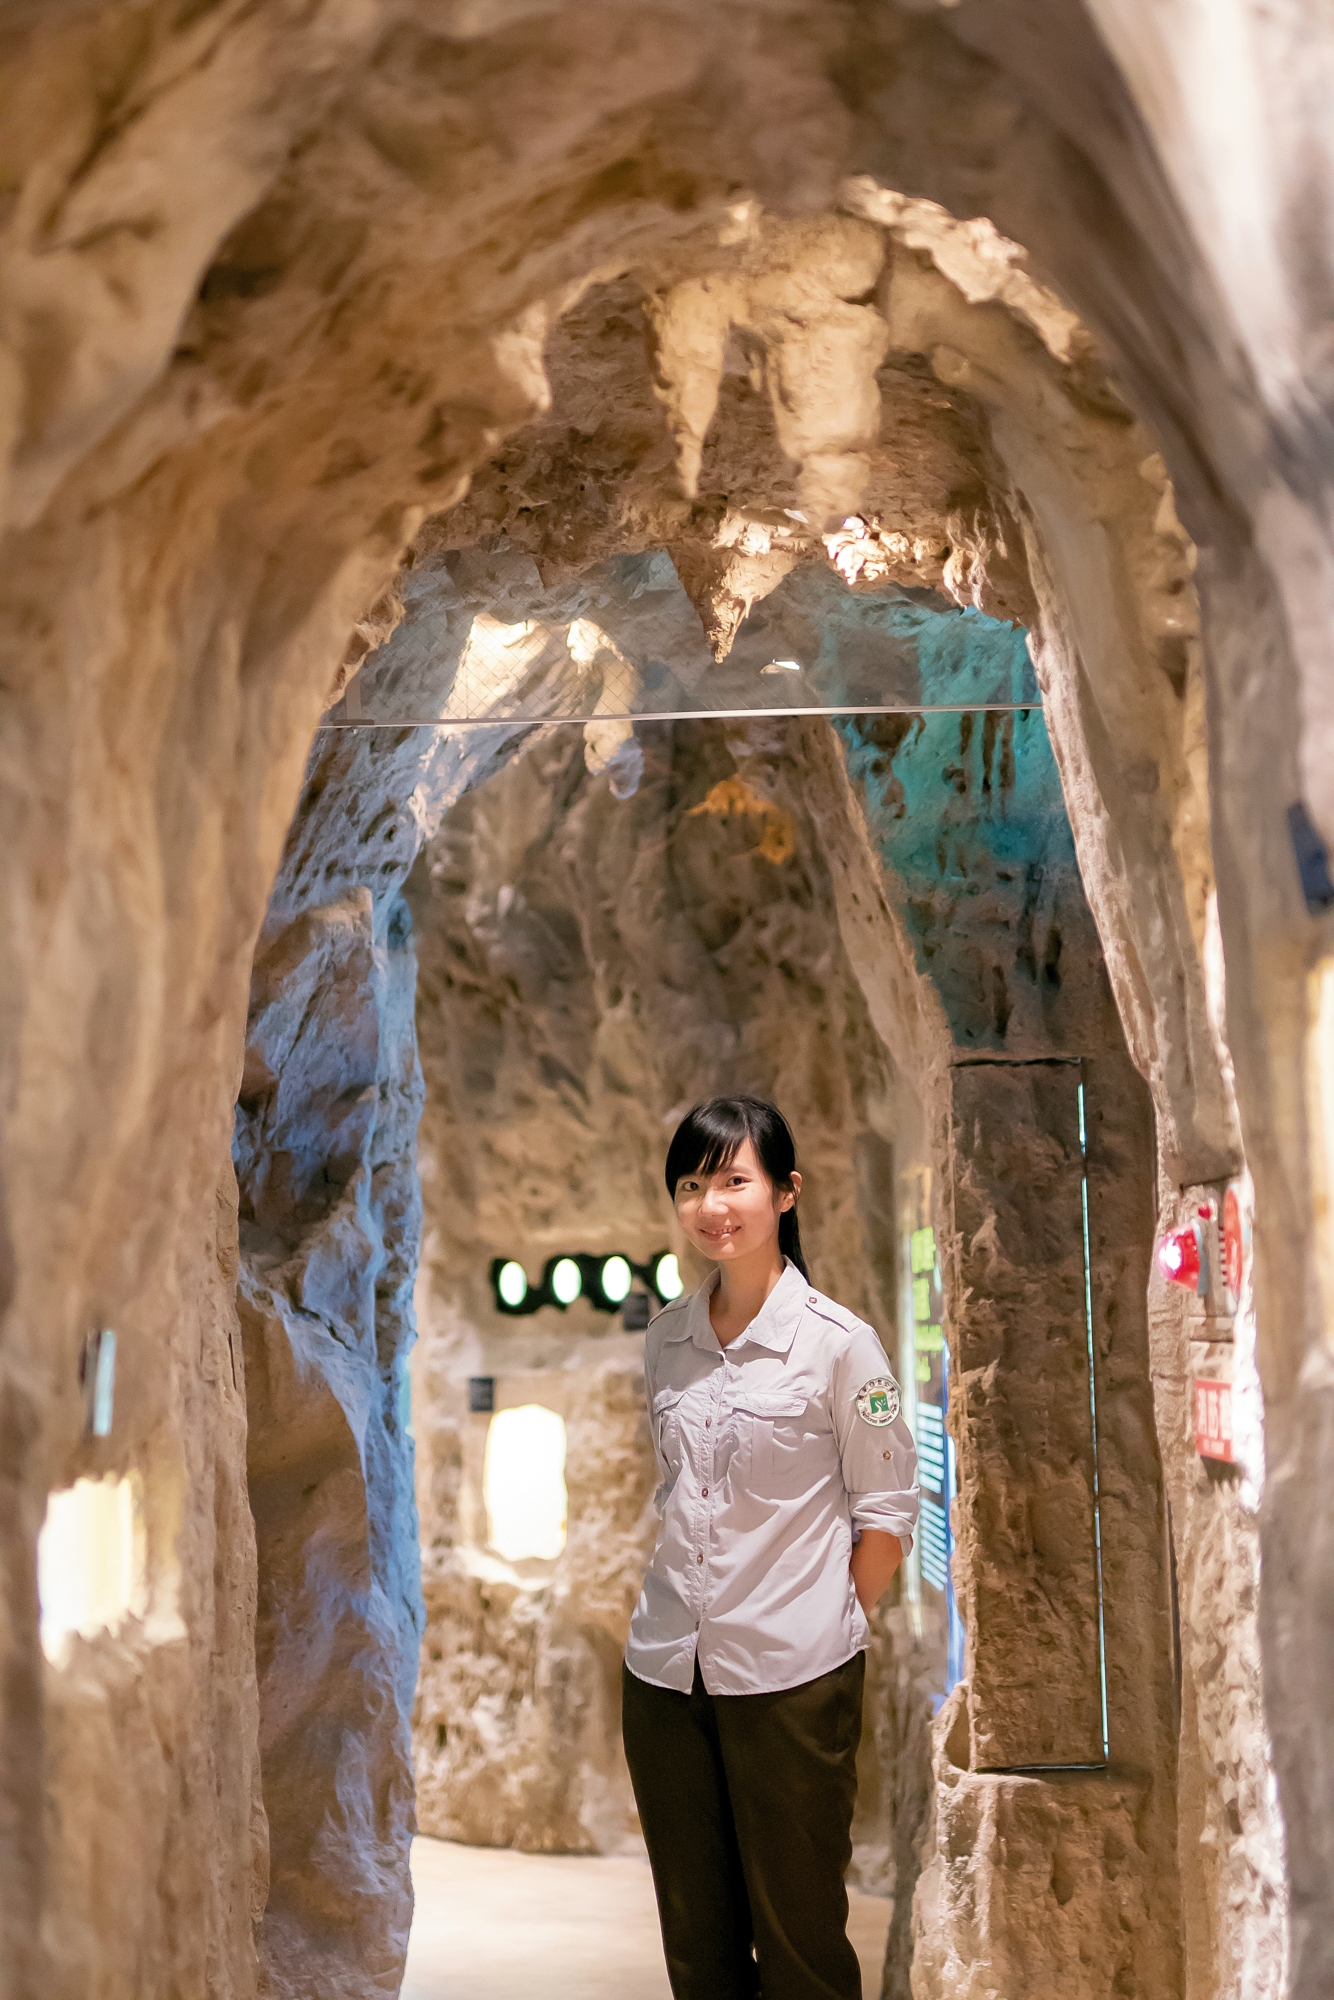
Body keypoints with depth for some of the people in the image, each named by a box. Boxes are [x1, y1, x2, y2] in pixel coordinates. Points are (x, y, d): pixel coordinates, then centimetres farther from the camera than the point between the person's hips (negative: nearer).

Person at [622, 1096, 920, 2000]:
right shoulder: (667, 1339, 7)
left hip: (791, 1681, -5)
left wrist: (828, 1630, -3)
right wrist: (685, 1601, 11)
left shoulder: (840, 1342, -9)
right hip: (666, 1673, 5)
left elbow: (888, 1512, -4)